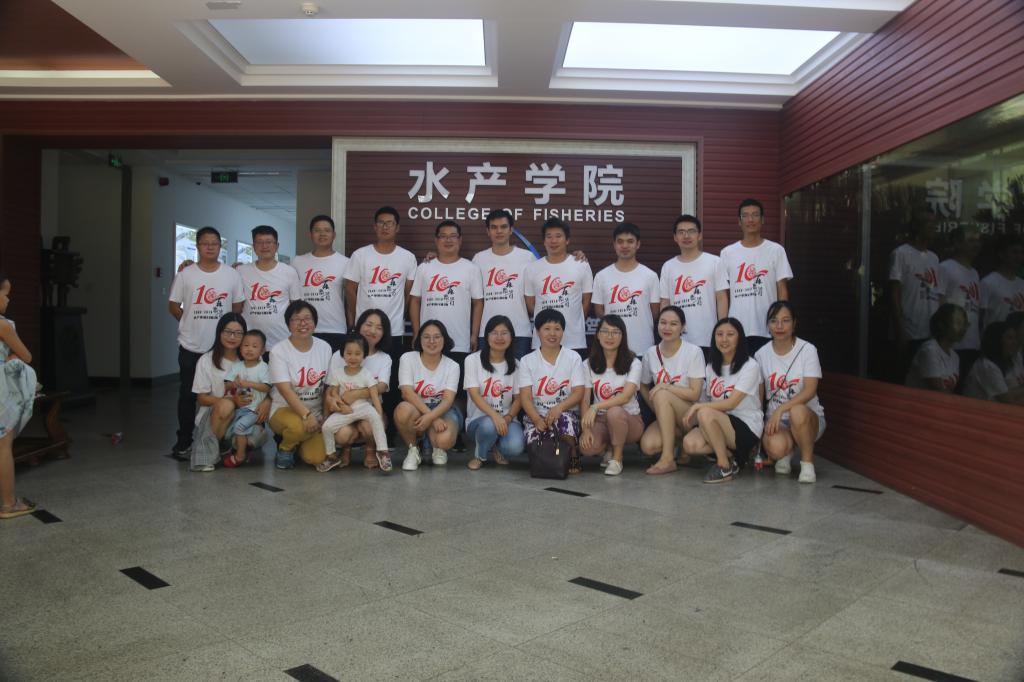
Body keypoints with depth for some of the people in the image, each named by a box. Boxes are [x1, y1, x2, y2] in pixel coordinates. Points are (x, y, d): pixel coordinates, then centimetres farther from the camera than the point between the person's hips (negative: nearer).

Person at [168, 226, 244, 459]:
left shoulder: (231, 275, 2)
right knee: (188, 395, 6)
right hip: (190, 347, 0)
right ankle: (183, 442, 16)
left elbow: (238, 307, 7)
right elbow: (173, 306, 5)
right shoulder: (185, 274, 0)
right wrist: (194, 324, 2)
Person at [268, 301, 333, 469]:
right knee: (299, 426, -38)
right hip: (285, 410, -3)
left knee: (316, 458, -17)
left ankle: (300, 441, 19)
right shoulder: (278, 351, -10)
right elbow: (286, 390, -20)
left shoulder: (324, 347, 1)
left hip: (316, 412, 3)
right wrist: (306, 415, -32)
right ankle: (285, 447, -1)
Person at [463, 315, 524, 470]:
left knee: (515, 447, -30)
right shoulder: (473, 360, -4)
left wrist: (508, 418, -16)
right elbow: (474, 395, -14)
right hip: (479, 419, -2)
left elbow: (518, 398, 5)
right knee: (489, 425, -38)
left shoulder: (515, 364, 5)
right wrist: (495, 416, -30)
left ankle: (497, 446, 9)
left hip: (507, 418, 2)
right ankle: (479, 455, -3)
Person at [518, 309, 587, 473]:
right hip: (536, 416, 1)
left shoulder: (573, 358, 4)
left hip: (567, 414, 0)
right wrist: (537, 419, -23)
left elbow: (579, 392, -4)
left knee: (563, 419, -36)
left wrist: (559, 407, -24)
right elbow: (526, 397, -4)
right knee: (532, 436, -32)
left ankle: (573, 457, -6)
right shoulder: (527, 361, 5)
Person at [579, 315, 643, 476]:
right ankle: (610, 445, 7)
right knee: (587, 447, -31)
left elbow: (626, 396, -21)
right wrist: (586, 428, -20)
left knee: (615, 412, -38)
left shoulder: (633, 363, -6)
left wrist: (596, 407, -33)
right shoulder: (589, 365, 2)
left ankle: (617, 457, -11)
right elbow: (585, 400, -4)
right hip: (600, 420, 2)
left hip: (629, 419, -2)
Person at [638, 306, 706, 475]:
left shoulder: (693, 352, -10)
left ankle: (668, 458, -25)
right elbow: (643, 386, 15)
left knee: (661, 395, -32)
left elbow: (695, 394, -13)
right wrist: (658, 410, 2)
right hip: (666, 418, 3)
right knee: (648, 445, -26)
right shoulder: (651, 353, 2)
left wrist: (665, 387, -21)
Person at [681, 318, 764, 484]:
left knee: (706, 414, -33)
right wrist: (692, 412, -6)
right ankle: (732, 456, 2)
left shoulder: (750, 366, -9)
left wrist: (698, 406, -17)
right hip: (719, 425, 6)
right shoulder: (711, 367, 11)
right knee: (689, 444, -24)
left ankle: (725, 467, -16)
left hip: (747, 428, -6)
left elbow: (731, 403, -16)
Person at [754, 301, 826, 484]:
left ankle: (807, 461, -12)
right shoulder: (761, 354, 2)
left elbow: (810, 391, -17)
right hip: (775, 419, 1)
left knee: (797, 412, -39)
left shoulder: (807, 350, -7)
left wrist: (780, 409, -28)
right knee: (775, 447, -34)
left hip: (808, 417, -1)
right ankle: (786, 454, 7)